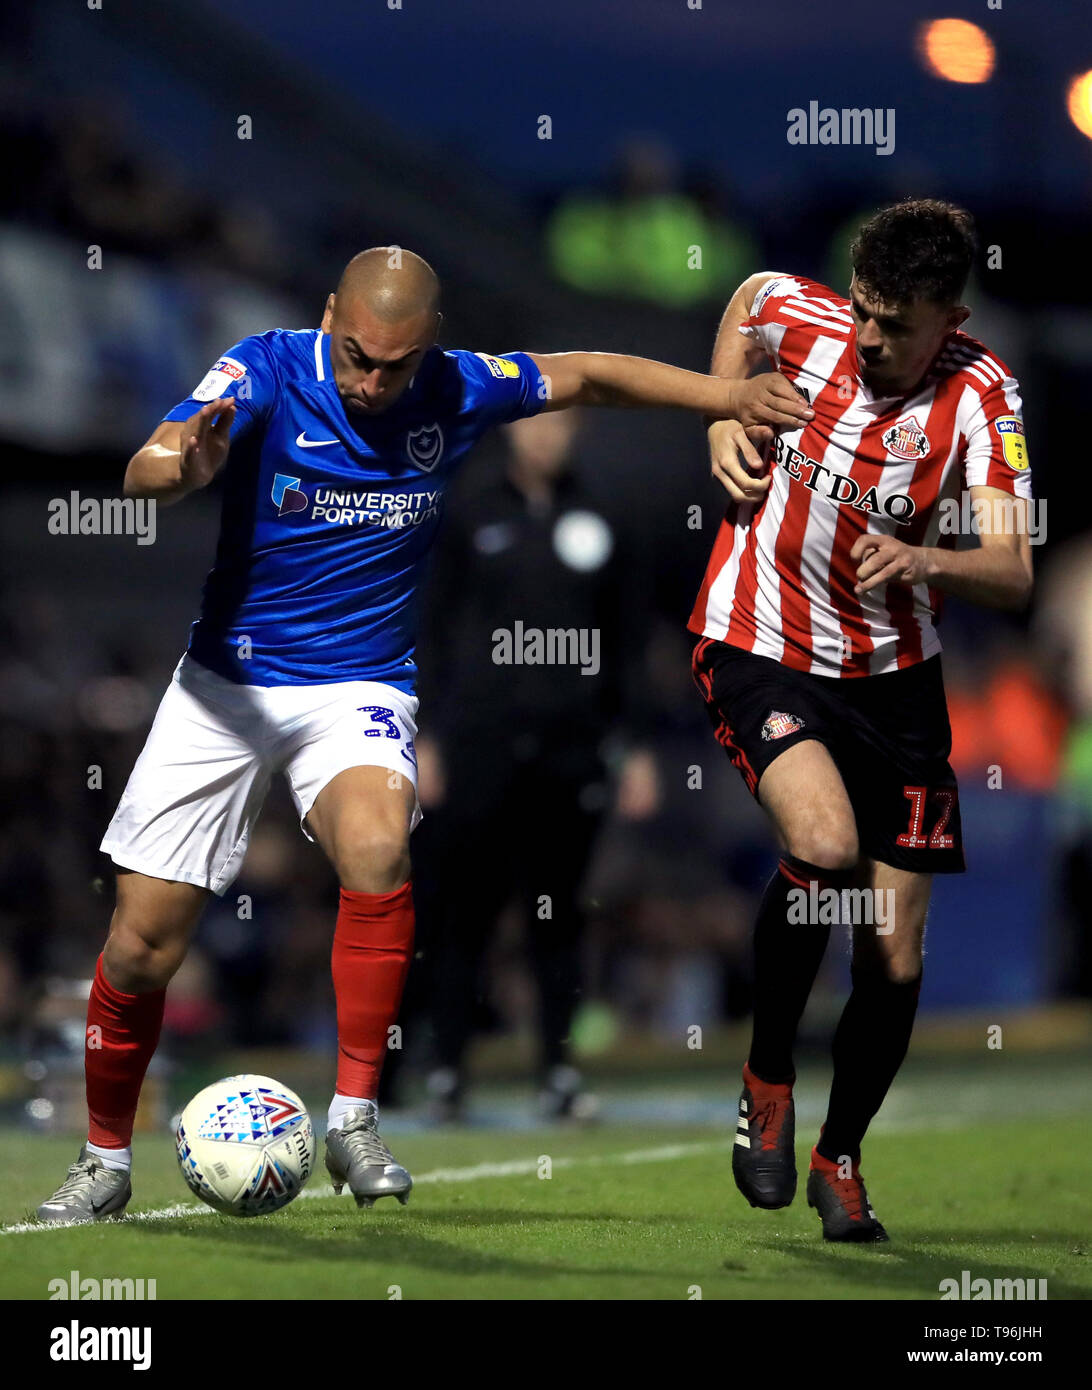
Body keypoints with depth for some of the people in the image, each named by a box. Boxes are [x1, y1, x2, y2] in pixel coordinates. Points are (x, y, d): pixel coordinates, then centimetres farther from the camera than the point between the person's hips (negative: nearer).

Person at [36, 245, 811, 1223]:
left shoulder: (458, 391, -7)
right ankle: (106, 1161, 22)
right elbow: (146, 471, -31)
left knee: (379, 849, -32)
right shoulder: (266, 371, -15)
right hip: (226, 683, -1)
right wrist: (181, 465, -54)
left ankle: (354, 1121, -19)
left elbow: (584, 376, 11)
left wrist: (730, 397, 8)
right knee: (142, 945, -2)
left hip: (360, 691, 1)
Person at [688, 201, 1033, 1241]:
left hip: (895, 678, 1)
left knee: (895, 959, 2)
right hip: (761, 652, -1)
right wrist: (725, 418, 1)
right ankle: (767, 1077, -6)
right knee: (825, 843, -30)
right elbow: (746, 301, 14)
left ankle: (840, 1156, 29)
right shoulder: (805, 319, -13)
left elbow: (1013, 574, -24)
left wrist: (921, 561, -43)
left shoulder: (980, 396, -15)